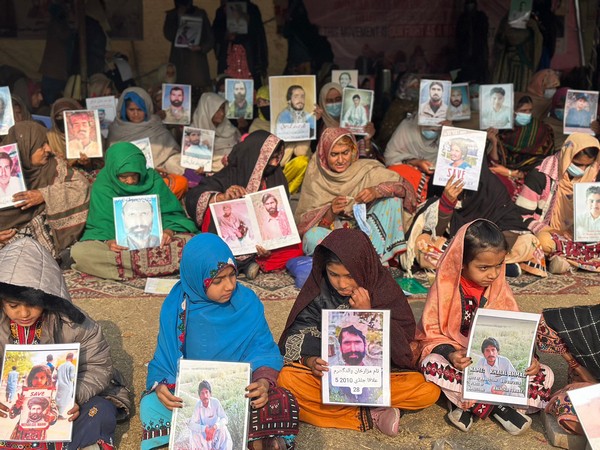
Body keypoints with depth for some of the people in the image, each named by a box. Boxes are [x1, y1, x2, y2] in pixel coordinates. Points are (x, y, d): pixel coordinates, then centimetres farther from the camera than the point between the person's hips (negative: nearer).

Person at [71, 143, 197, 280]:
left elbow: (171, 212, -1)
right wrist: (109, 240, -28)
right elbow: (102, 223, -6)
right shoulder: (102, 186, -3)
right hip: (118, 241, 0)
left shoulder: (153, 179, 0)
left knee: (188, 240, -27)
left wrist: (169, 230, -24)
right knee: (78, 251, -31)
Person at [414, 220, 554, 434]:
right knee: (431, 364, -36)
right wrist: (450, 354, -31)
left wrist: (528, 358, -16)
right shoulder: (445, 288, -11)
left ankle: (467, 402, -22)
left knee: (545, 375, -16)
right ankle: (497, 405, -26)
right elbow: (431, 333, -11)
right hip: (459, 360, -4)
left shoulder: (500, 287, 1)